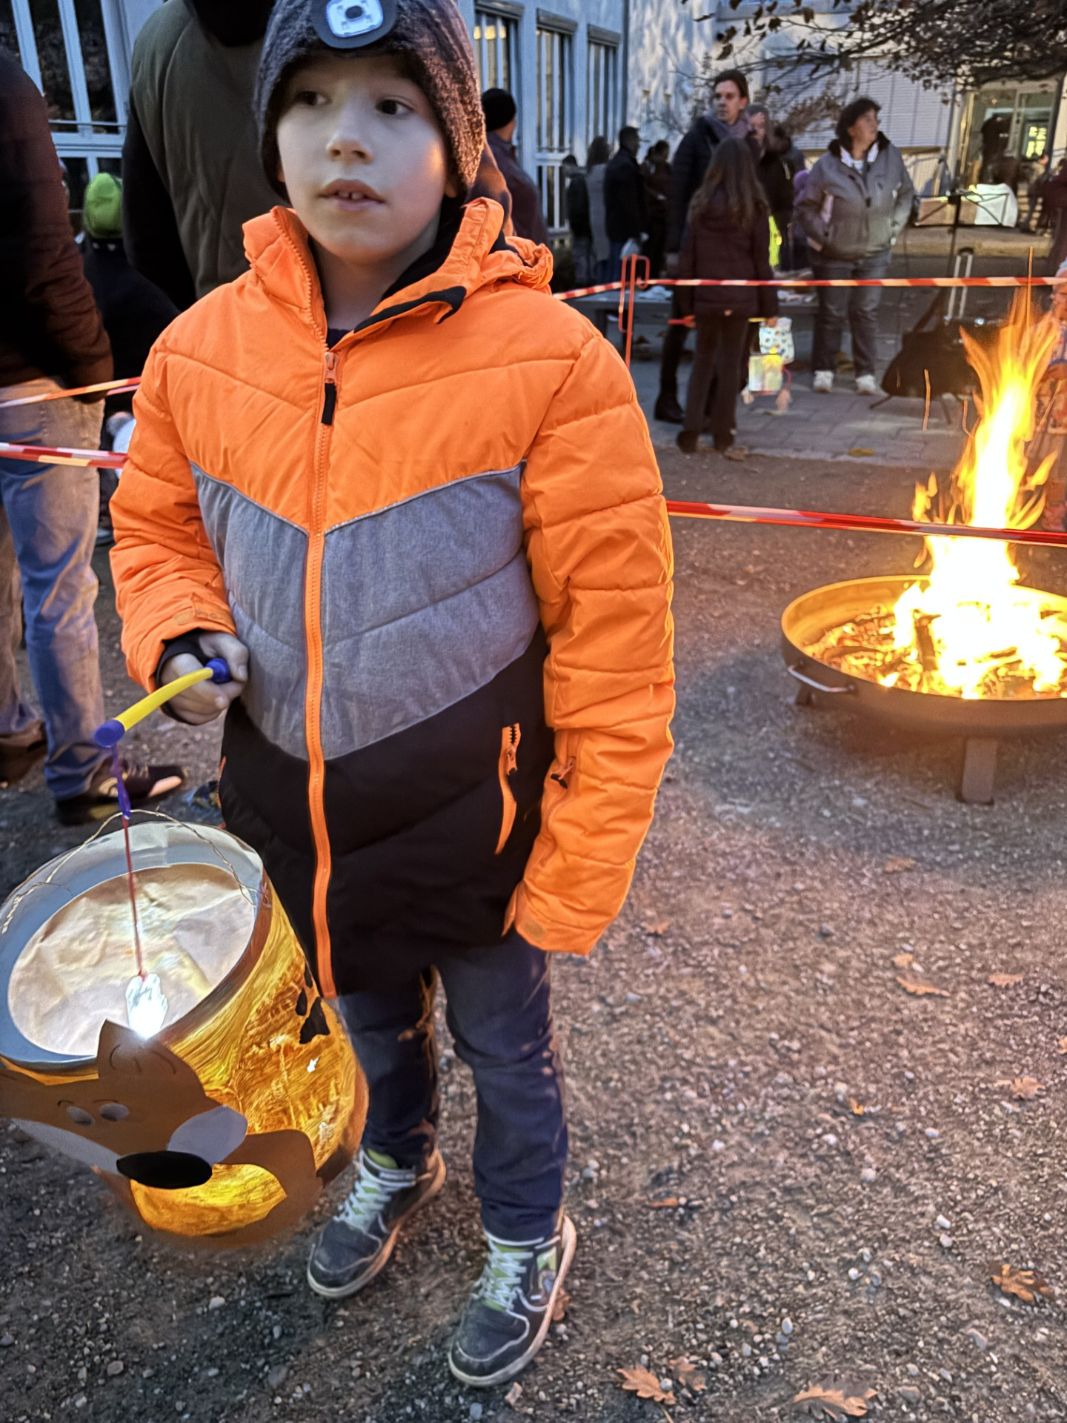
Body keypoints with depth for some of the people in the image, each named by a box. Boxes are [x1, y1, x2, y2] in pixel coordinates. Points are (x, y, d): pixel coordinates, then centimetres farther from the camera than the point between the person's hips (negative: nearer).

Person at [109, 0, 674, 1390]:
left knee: (505, 1048, 21)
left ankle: (526, 1237, 52)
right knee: (371, 1017, 30)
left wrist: (577, 871, -14)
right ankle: (397, 1161, 63)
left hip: (469, 823, -4)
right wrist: (181, 640, -11)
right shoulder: (201, 349, -7)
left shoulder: (548, 365, -21)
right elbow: (157, 532, 10)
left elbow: (613, 647, -17)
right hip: (295, 812, 4)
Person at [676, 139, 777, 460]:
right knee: (730, 364, 5)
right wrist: (769, 306, 4)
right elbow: (761, 261, -2)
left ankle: (691, 430, 6)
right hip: (740, 298, -2)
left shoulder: (701, 203, 2)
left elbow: (687, 256, 5)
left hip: (706, 297, 2)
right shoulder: (754, 207, -3)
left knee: (703, 360, 13)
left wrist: (687, 299, 12)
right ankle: (722, 436, 9)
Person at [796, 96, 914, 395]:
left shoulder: (890, 157, -3)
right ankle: (823, 370, 17)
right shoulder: (828, 165, -11)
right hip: (834, 255, -2)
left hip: (874, 253, 2)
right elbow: (806, 207, -1)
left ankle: (865, 373, 10)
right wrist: (823, 235, -8)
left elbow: (905, 193, 12)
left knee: (866, 312, 3)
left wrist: (894, 227, 4)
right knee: (831, 313, 4)